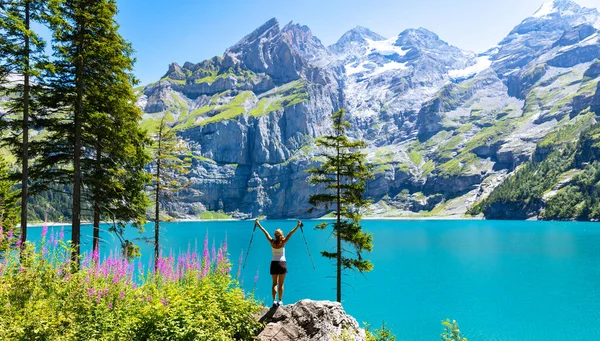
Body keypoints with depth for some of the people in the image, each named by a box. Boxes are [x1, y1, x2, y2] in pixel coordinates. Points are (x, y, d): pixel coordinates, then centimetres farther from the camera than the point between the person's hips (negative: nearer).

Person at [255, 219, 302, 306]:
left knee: (274, 283, 10)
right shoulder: (283, 242, -10)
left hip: (274, 263, 2)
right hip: (282, 263, -2)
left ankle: (274, 300, 1)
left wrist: (258, 224, 7)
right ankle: (280, 301, 4)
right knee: (281, 284, 5)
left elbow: (265, 232, 2)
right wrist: (298, 226, -14)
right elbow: (290, 233, -13)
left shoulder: (272, 242, -5)